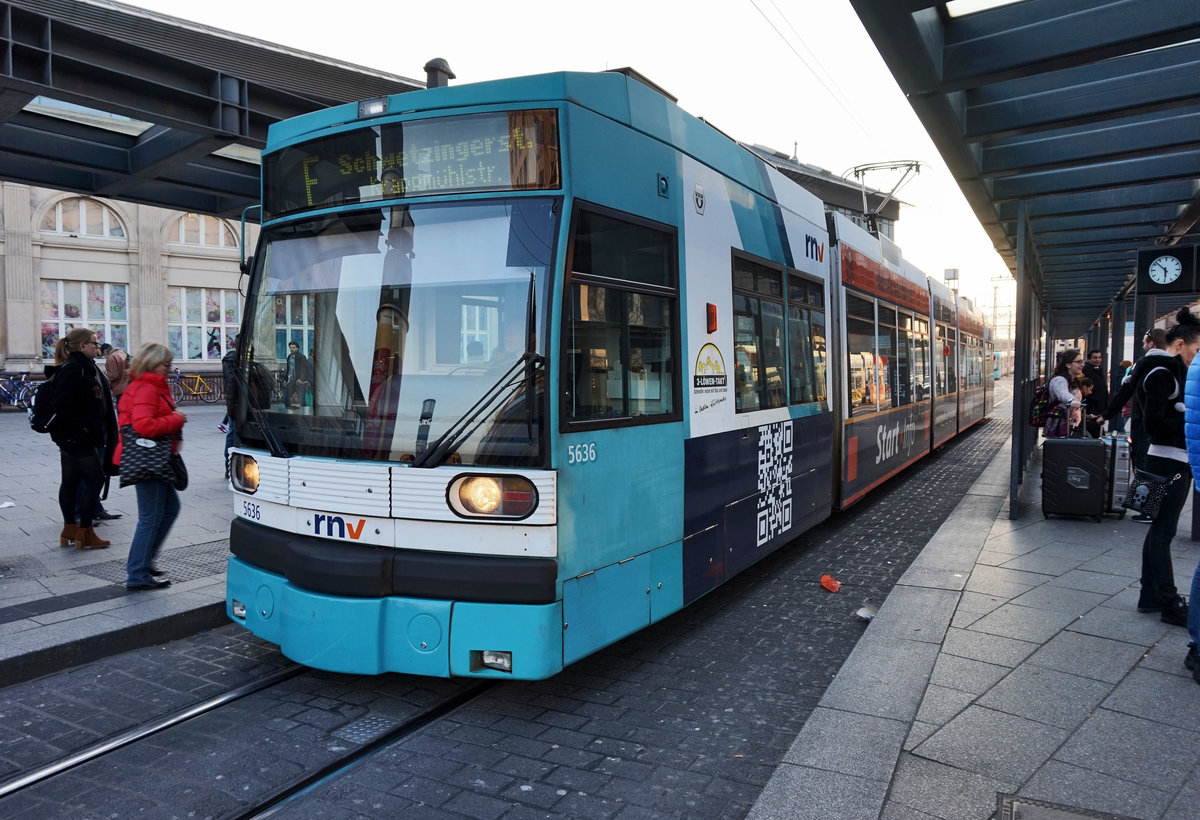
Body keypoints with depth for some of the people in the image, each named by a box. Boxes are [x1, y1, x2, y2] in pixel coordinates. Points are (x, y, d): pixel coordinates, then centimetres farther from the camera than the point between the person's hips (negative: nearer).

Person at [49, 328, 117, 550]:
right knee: (95, 479, -6)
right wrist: (81, 428, -19)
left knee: (71, 482, 14)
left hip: (87, 437, 10)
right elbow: (60, 405, -22)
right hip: (77, 438, -10)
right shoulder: (73, 370, -16)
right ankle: (85, 533, 2)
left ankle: (70, 531, 24)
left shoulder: (88, 368, 14)